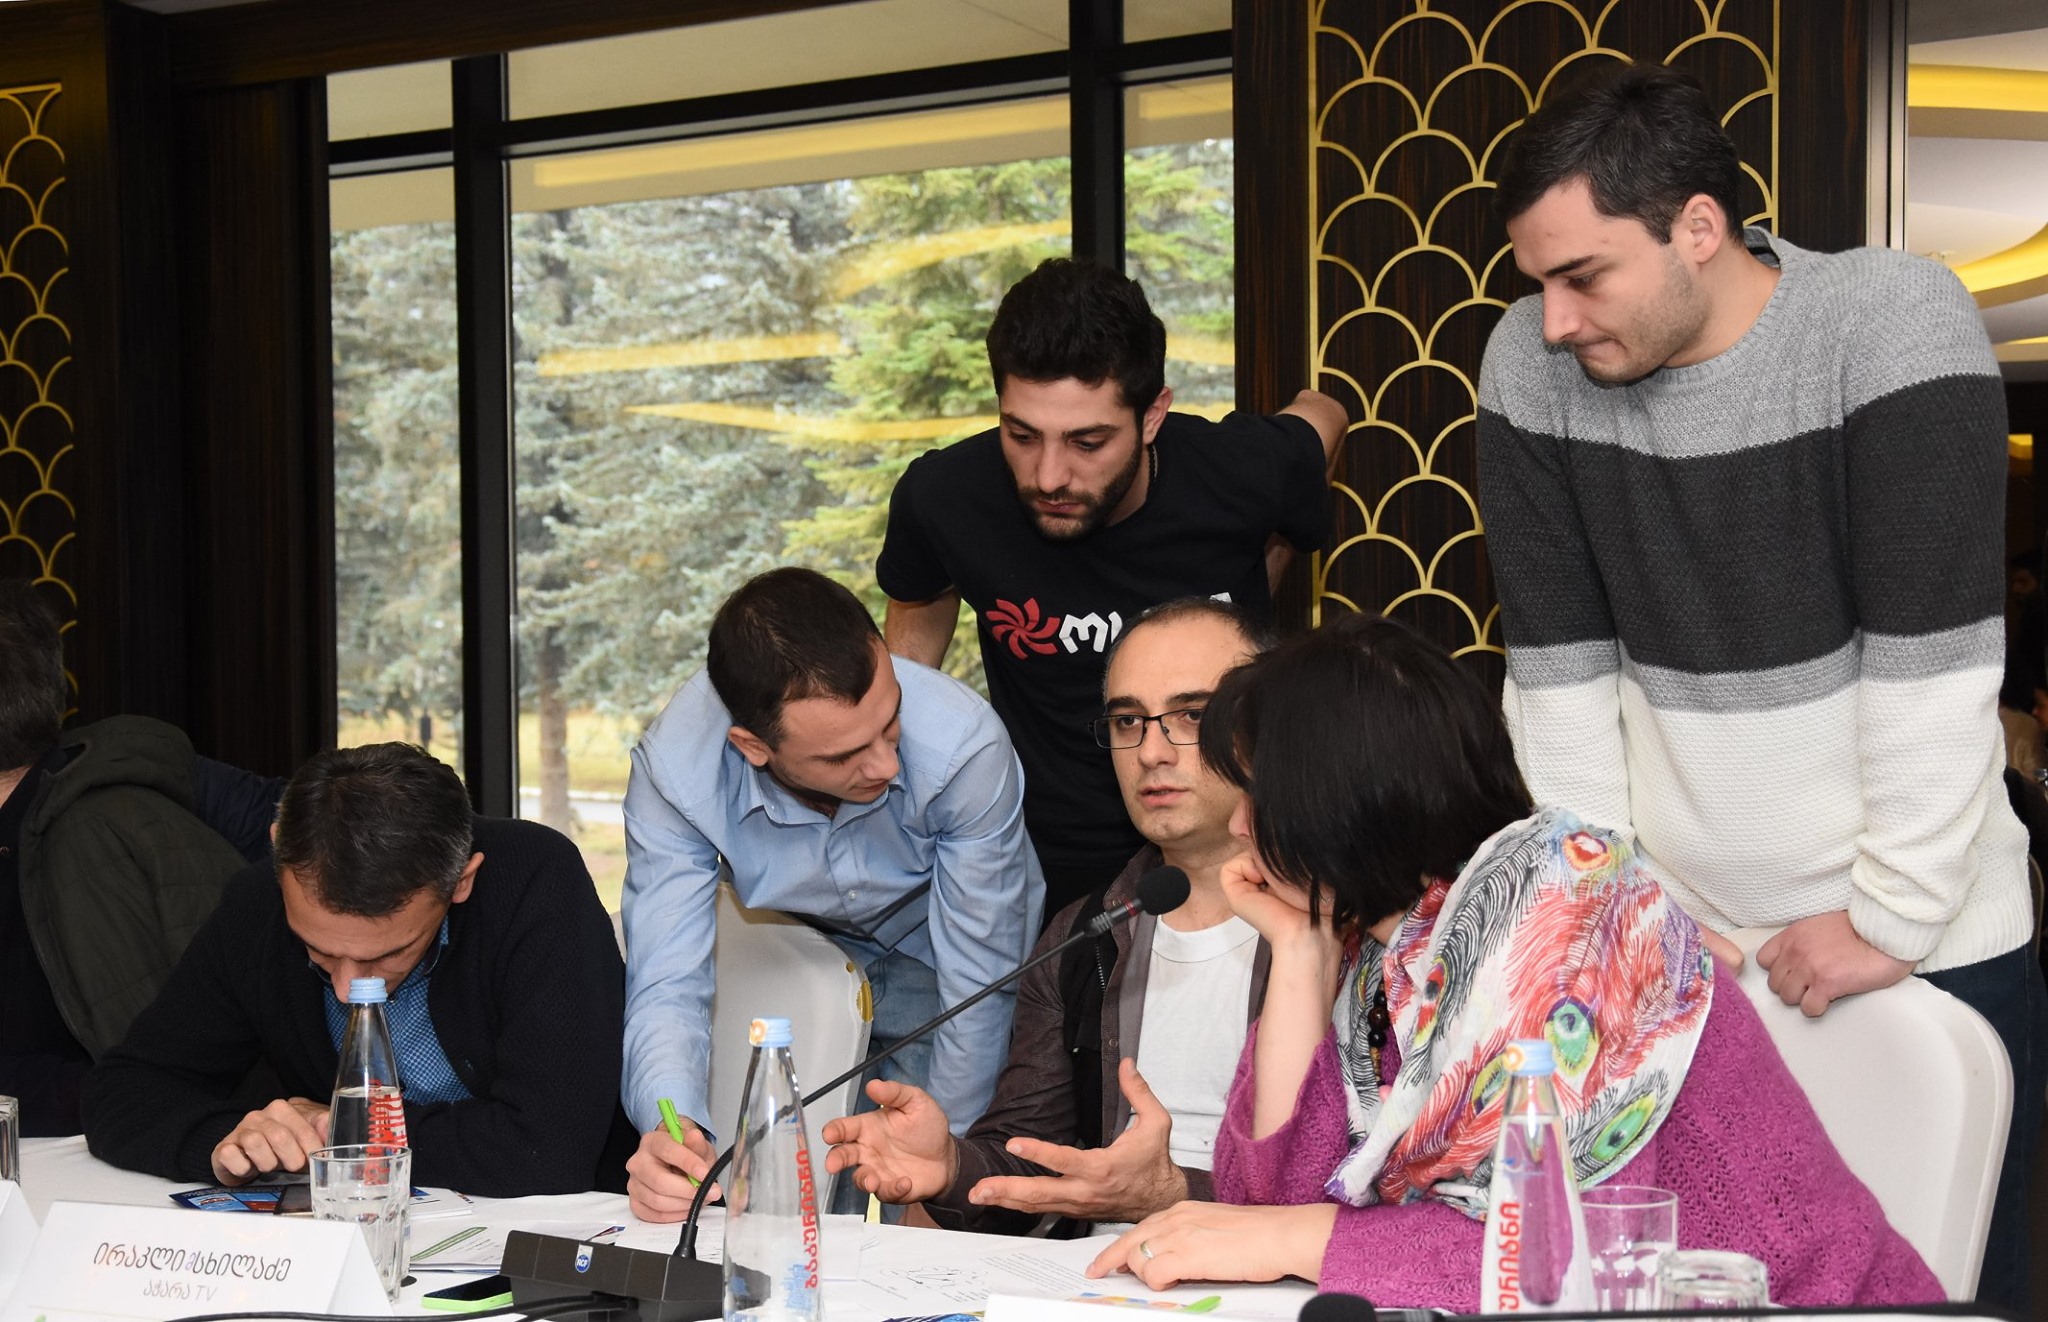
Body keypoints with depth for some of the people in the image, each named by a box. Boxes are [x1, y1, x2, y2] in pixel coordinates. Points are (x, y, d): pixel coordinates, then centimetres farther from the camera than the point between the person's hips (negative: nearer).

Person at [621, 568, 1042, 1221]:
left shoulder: (964, 746, -36)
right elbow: (667, 986, -30)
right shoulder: (672, 767, -31)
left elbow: (979, 994, -27)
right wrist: (673, 1132, -50)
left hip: (935, 969, -1)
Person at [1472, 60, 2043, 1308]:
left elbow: (1930, 658, -16)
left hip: (1926, 943, -3)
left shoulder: (1895, 320, -16)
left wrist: (1895, 911, -14)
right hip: (1673, 947, 3)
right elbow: (1559, 665, -1)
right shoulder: (1533, 365, -5)